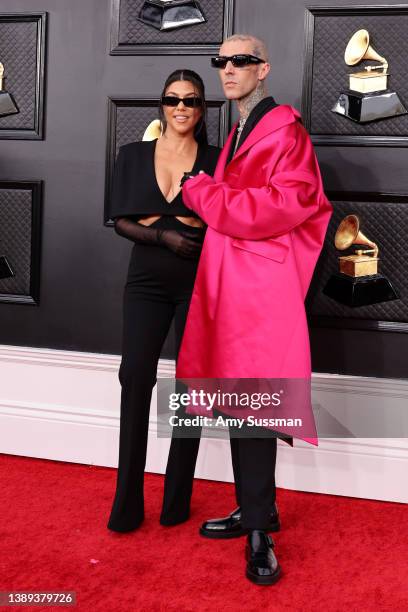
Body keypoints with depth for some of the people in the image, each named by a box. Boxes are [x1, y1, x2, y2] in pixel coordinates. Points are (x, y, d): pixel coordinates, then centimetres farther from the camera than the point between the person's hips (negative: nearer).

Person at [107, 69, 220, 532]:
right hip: (147, 280, 1)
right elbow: (121, 221, 3)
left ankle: (178, 498, 14)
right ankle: (127, 501, -2)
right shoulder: (133, 154, 8)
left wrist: (155, 219, -11)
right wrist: (164, 235, -14)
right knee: (135, 377, -12)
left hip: (198, 282, 0)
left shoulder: (215, 159, 4)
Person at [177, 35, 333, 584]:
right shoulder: (237, 134, 20)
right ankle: (258, 509, 25)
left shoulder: (285, 131, -6)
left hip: (261, 285, -8)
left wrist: (203, 193, -11)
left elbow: (284, 205, -19)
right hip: (227, 281, 8)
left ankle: (259, 531, 5)